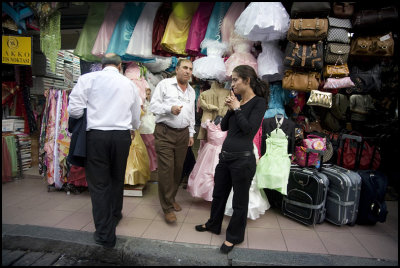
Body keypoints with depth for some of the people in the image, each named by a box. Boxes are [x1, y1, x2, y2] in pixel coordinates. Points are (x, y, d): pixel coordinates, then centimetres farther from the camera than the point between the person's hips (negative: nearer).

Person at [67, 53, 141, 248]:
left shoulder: (88, 78, 0)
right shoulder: (130, 84, 9)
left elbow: (74, 110, -6)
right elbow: (136, 119, 15)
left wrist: (91, 118, 15)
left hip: (96, 135, -3)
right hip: (122, 136, 3)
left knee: (98, 183, 6)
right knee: (117, 179, 20)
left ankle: (105, 234, 12)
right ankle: (115, 216, 40)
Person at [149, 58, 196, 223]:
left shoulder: (191, 91, 18)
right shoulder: (165, 84, 0)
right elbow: (153, 105, -4)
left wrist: (191, 134, 18)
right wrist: (170, 108, -19)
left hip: (183, 134, 6)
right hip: (165, 132, -5)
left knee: (178, 169, 9)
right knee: (166, 169, -7)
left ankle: (171, 198, 29)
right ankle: (167, 208, 5)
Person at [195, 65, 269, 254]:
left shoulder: (258, 102, -9)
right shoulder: (237, 101, 10)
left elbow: (249, 128, -19)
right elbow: (224, 126, 10)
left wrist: (236, 108, -10)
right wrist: (230, 109, -3)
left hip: (243, 159, -7)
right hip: (225, 156, 8)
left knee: (239, 201, 11)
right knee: (218, 194, 22)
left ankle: (234, 237, 31)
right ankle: (213, 225, 45)